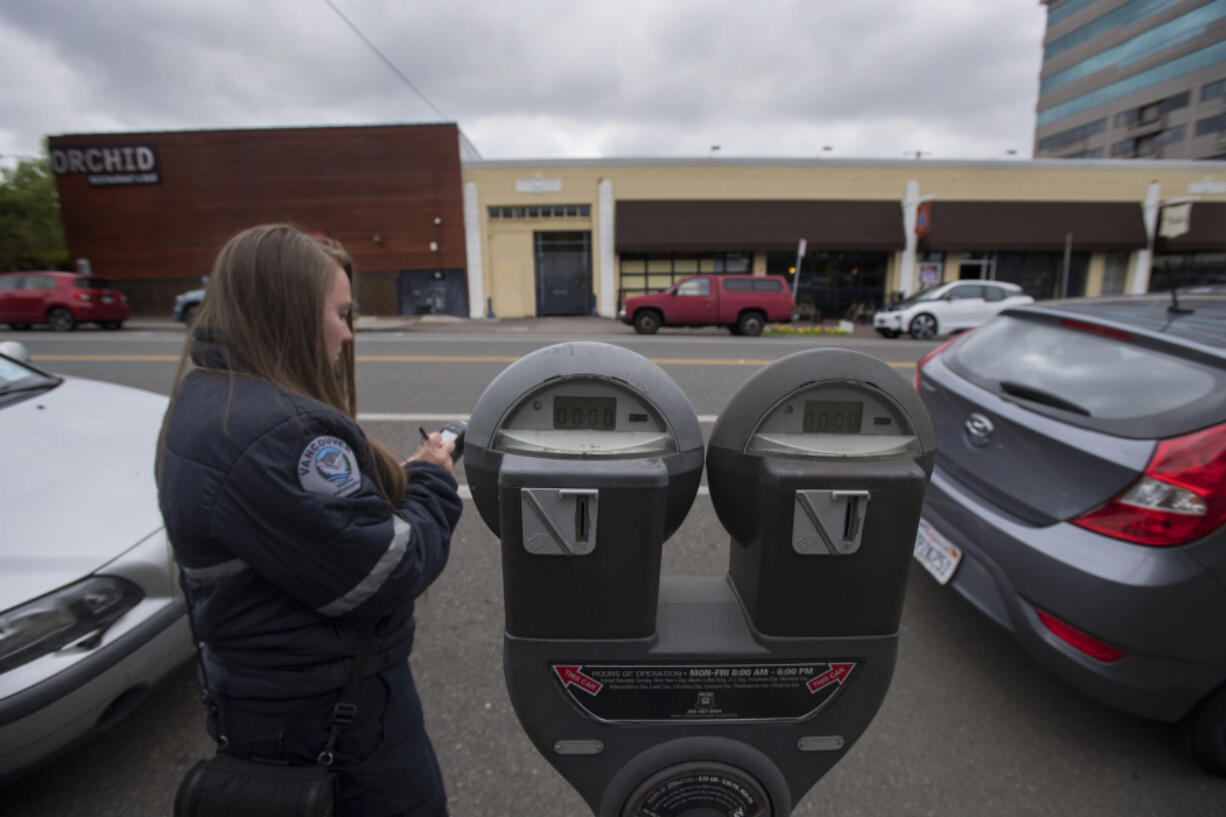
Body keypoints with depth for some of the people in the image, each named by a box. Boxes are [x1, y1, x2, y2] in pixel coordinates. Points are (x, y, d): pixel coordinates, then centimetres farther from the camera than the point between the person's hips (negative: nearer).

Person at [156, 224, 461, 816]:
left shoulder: (203, 398, 2)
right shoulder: (282, 434, -32)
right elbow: (384, 577, -28)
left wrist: (402, 477, -5)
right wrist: (432, 483, -13)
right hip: (337, 718, -9)